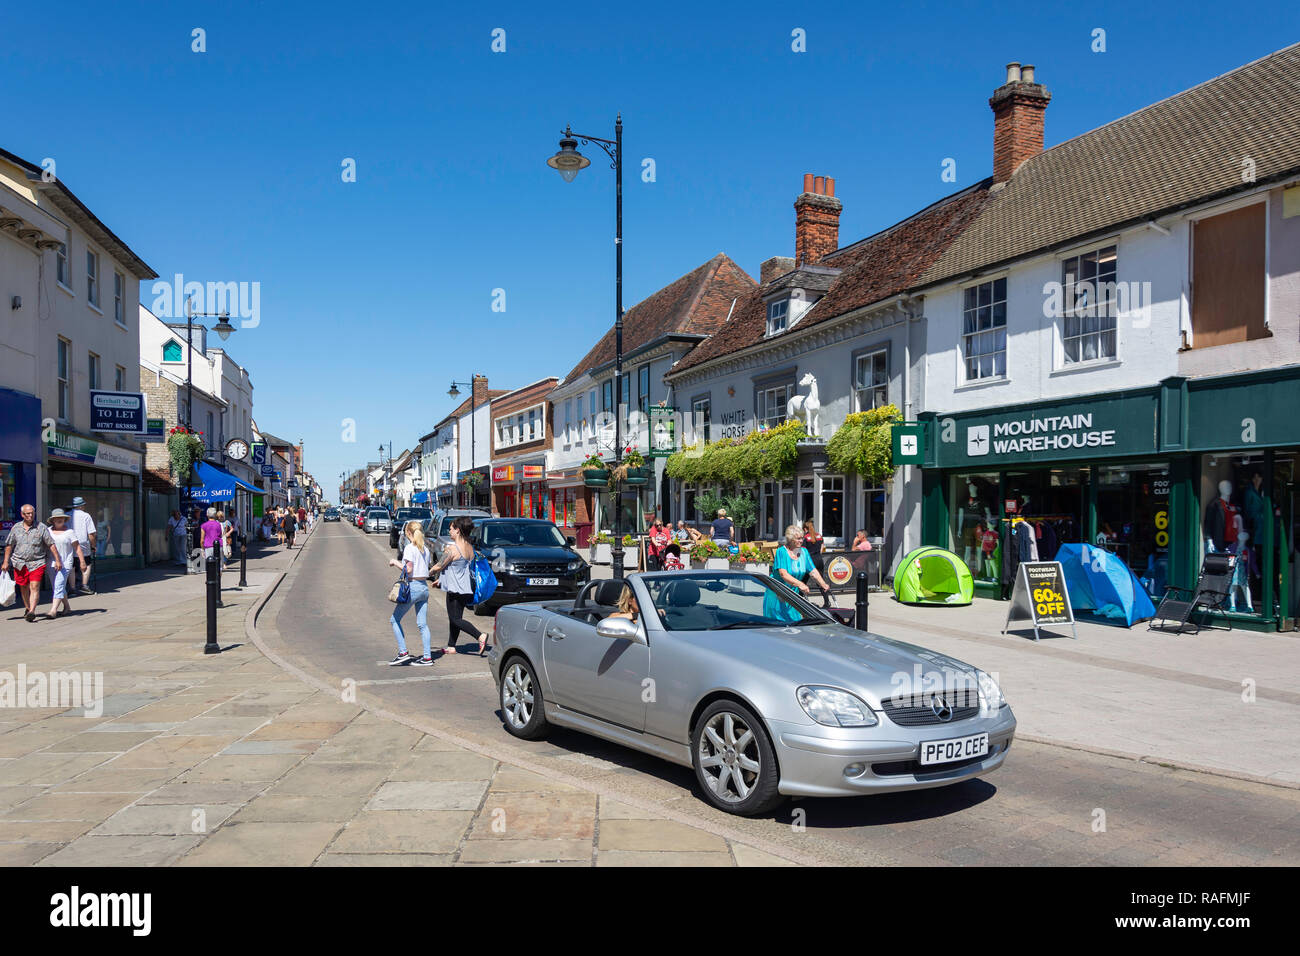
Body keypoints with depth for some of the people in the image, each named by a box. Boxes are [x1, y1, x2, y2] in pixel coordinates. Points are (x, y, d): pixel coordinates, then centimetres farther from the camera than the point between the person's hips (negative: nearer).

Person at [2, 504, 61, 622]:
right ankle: (28, 609, 29)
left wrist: (57, 560, -5)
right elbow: (9, 546, 13)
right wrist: (6, 562, 8)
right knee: (24, 588, 12)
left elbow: (51, 544, -1)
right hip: (20, 564, 3)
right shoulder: (16, 528, 7)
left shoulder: (41, 527, -1)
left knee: (34, 587, -14)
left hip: (37, 563, -3)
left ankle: (32, 612, -22)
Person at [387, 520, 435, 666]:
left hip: (413, 587, -8)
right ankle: (427, 657, 6)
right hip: (424, 587, 8)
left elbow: (408, 570, -17)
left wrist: (395, 563, -3)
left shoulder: (409, 548, -11)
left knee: (394, 620, 5)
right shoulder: (425, 549, 11)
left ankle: (403, 652, 1)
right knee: (422, 624, 8)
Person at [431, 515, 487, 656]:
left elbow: (440, 566, -11)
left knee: (455, 619, -3)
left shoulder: (452, 548, -18)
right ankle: (451, 646, 21)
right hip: (466, 589, 8)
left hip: (455, 589, -8)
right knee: (454, 618, 16)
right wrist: (441, 580, 22)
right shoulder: (470, 548, 7)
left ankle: (480, 636, -18)